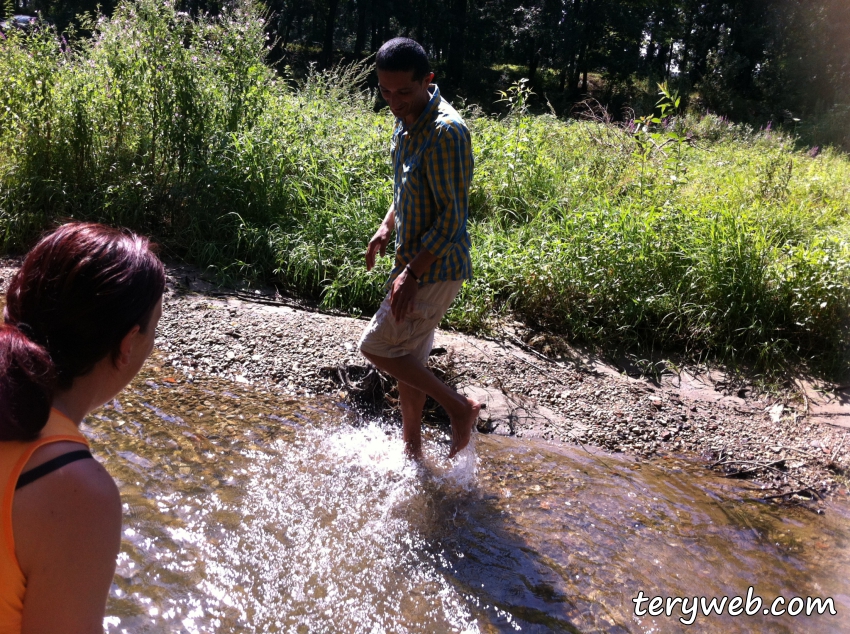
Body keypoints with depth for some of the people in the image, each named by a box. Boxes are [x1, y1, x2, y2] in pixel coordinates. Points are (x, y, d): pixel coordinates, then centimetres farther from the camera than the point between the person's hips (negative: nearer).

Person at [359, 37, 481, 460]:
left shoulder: (445, 132, -22)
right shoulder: (406, 122, 7)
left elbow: (452, 216, -23)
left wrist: (411, 272, -23)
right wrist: (387, 227, 9)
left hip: (436, 268, -9)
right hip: (414, 262, 9)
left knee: (376, 347, -3)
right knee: (408, 357, 16)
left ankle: (459, 407, 9)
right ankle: (411, 448, 31)